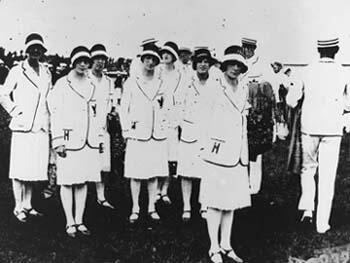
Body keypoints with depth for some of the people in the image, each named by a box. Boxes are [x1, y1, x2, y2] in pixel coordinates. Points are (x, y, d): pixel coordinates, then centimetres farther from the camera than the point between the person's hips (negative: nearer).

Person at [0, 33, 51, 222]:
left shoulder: (46, 72, 13)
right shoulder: (17, 71, -1)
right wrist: (15, 112, -5)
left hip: (41, 128, 5)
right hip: (23, 126, -5)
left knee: (35, 169, 8)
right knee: (20, 169, -2)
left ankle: (27, 205, 19)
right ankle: (18, 207, 8)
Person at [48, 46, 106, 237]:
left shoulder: (93, 87, 13)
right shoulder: (62, 85, -1)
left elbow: (99, 115, 16)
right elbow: (56, 115, -5)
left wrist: (100, 139, 13)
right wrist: (58, 142, -10)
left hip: (90, 142, 4)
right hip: (70, 141, -4)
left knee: (83, 181, 9)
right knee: (68, 182, 1)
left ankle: (79, 220, 18)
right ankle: (70, 223, 11)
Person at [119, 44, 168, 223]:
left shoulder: (161, 83, 10)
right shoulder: (131, 82, 4)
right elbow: (123, 108, 4)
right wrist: (126, 131, -1)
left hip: (157, 136, 2)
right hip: (137, 134, -2)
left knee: (154, 174, 6)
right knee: (136, 174, 0)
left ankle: (152, 208, 17)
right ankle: (135, 209, 11)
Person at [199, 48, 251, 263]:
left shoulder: (244, 90, 11)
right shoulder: (215, 90, -5)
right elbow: (205, 122, -2)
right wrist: (205, 146, -5)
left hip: (238, 154, 6)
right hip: (218, 153, -6)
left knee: (232, 201, 11)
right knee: (216, 202, -1)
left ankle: (226, 245, 22)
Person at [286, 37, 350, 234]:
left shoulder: (308, 72, 0)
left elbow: (291, 99, 7)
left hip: (309, 127, 1)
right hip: (332, 129, -1)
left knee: (308, 168, 20)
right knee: (327, 177, 4)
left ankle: (307, 208, 4)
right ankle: (322, 223, 7)